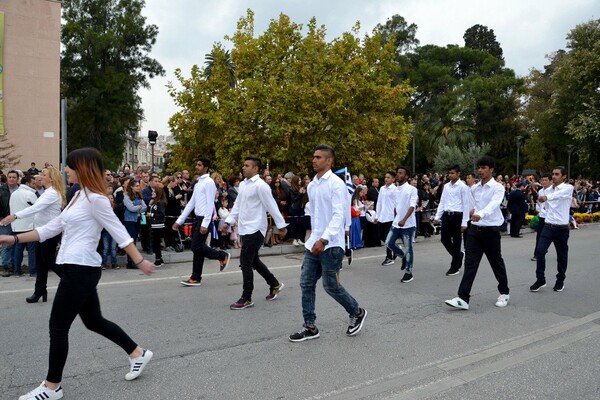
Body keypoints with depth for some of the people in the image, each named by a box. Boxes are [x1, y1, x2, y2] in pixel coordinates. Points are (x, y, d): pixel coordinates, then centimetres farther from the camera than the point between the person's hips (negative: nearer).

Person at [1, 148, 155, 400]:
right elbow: (52, 228, 17)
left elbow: (119, 233, -15)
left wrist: (140, 261, -12)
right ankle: (138, 353, 27)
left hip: (81, 270, -10)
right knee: (94, 321, 16)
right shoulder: (79, 197, 14)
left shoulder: (95, 199, -15)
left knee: (58, 326, 1)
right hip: (77, 269, 10)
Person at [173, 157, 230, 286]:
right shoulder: (197, 183, 16)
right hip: (197, 218, 9)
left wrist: (205, 224, -22)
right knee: (197, 248, 9)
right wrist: (179, 221, 15)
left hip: (204, 219, -9)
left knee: (197, 247, -10)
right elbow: (191, 203, 18)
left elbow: (210, 204, -17)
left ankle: (222, 255, 8)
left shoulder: (209, 182, -11)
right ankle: (196, 278, 15)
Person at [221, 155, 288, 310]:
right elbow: (237, 205, 17)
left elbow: (272, 207, -15)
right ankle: (275, 284, 35)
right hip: (245, 229, 9)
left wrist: (281, 226, -13)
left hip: (254, 230, -9)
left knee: (245, 264, -5)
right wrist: (228, 222, 11)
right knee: (253, 261, 18)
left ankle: (246, 299, 7)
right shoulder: (242, 184, 11)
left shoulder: (260, 185, -15)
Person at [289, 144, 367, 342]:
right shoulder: (311, 185, 12)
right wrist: (314, 237, 18)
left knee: (331, 286, 1)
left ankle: (357, 313, 25)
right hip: (313, 243, 7)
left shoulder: (336, 183, -12)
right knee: (306, 284, 6)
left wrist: (324, 239, -27)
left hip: (331, 244, -7)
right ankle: (310, 327, 17)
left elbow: (339, 215, -20)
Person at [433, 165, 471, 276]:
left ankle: (454, 267, 15)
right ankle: (459, 255, 33)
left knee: (456, 241, 4)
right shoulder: (446, 186, 9)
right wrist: (437, 217, 7)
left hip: (457, 216, -6)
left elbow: (466, 205, -9)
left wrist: (464, 222, -13)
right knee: (444, 239, 7)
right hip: (446, 215, 6)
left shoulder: (463, 187, -8)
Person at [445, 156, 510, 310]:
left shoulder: (498, 187, -10)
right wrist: (472, 210, 10)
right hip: (475, 229, 5)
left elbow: (493, 204, -31)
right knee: (470, 263, -3)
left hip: (491, 230, -4)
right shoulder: (474, 188, 8)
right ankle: (463, 298, -7)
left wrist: (480, 214, -46)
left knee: (496, 263, 11)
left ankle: (504, 293, 33)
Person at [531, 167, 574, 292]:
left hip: (562, 228, -3)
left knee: (562, 255, 10)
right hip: (548, 226, 3)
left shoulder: (568, 188, -11)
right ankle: (540, 279, -1)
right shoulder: (547, 190, 6)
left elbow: (559, 194, -35)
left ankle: (560, 280, 27)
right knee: (540, 251, -11)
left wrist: (546, 197, -51)